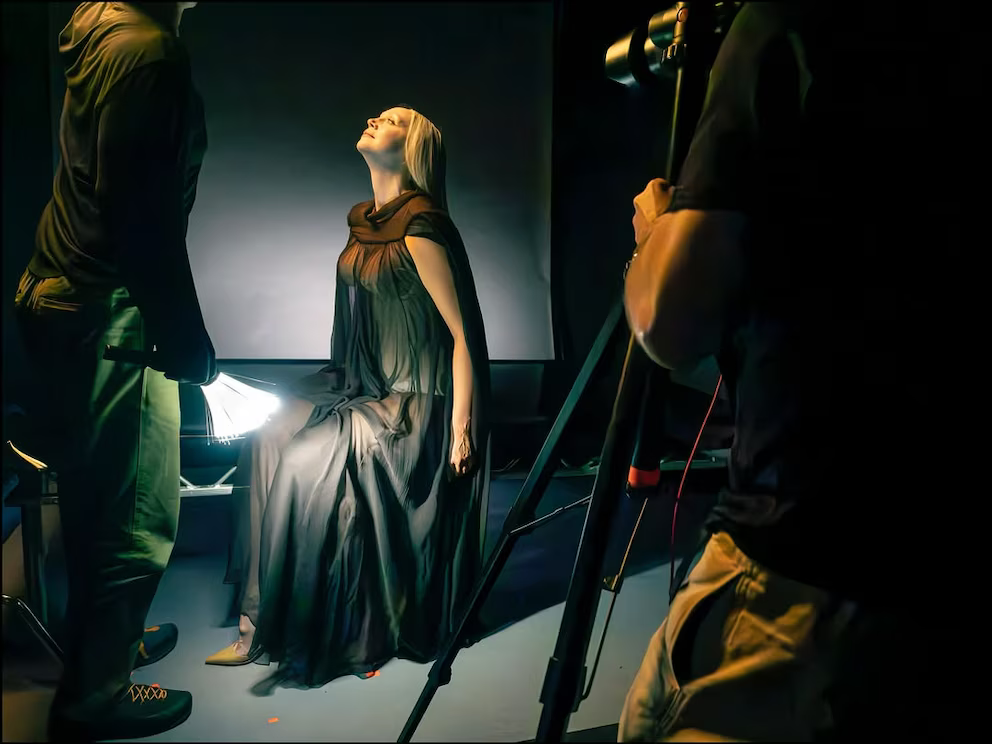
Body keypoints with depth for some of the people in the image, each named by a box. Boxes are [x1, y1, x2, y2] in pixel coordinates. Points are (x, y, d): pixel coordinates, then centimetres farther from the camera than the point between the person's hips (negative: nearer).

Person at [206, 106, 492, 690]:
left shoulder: (420, 228, -16)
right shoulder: (364, 222, 10)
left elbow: (461, 333, -17)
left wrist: (461, 427, -18)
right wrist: (343, 381, 16)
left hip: (413, 401, -8)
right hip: (364, 386, 8)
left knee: (307, 463, -19)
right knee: (269, 439, -6)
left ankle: (309, 636, -2)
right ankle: (262, 617, 2)